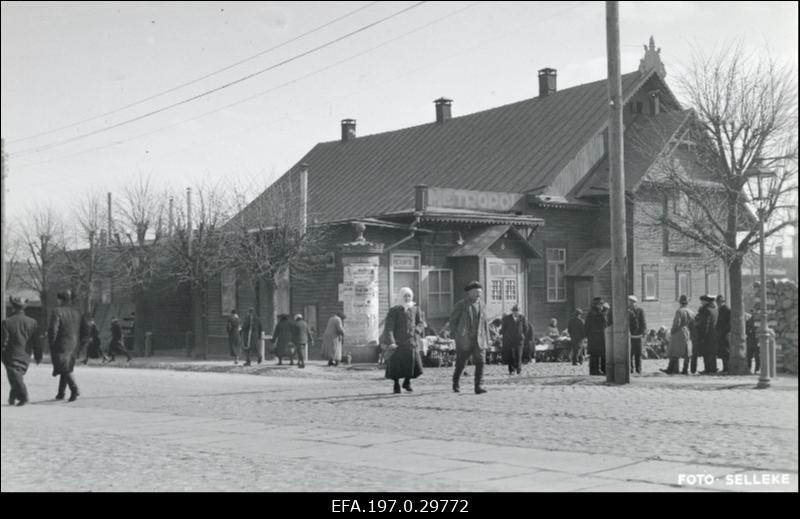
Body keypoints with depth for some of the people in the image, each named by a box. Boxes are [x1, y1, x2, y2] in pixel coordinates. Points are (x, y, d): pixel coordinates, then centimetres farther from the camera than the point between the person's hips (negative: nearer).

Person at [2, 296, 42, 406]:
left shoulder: (7, 322, -8)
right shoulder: (32, 322, 2)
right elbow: (36, 342, 4)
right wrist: (38, 356, 10)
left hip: (12, 356, -4)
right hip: (25, 356, 4)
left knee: (15, 378, -1)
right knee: (18, 376, 17)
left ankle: (23, 396, -16)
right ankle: (12, 398, 21)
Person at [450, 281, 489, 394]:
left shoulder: (481, 304, 9)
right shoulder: (461, 305, -4)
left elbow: (484, 322, 14)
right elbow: (452, 320, 1)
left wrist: (486, 338, 9)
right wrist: (455, 335, -4)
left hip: (478, 340, 3)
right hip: (464, 340, -3)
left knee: (480, 362, -11)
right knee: (461, 363, 8)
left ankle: (479, 386, -12)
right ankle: (455, 384, 30)